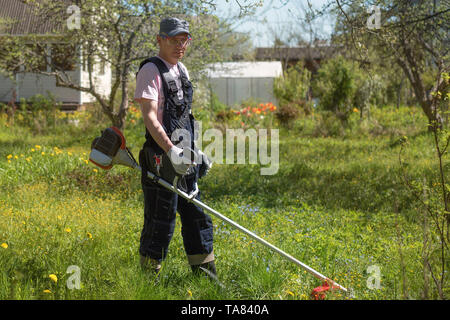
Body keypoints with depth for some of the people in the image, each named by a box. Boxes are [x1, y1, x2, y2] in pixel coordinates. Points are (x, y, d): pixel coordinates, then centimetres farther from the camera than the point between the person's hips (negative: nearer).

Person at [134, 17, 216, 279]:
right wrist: (171, 150, -29)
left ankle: (206, 274, 21)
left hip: (184, 155, 9)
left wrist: (196, 150, 21)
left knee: (196, 215, 12)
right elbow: (149, 116, -20)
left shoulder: (182, 70, 17)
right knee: (161, 220, -5)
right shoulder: (151, 70, -10)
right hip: (162, 155, -9)